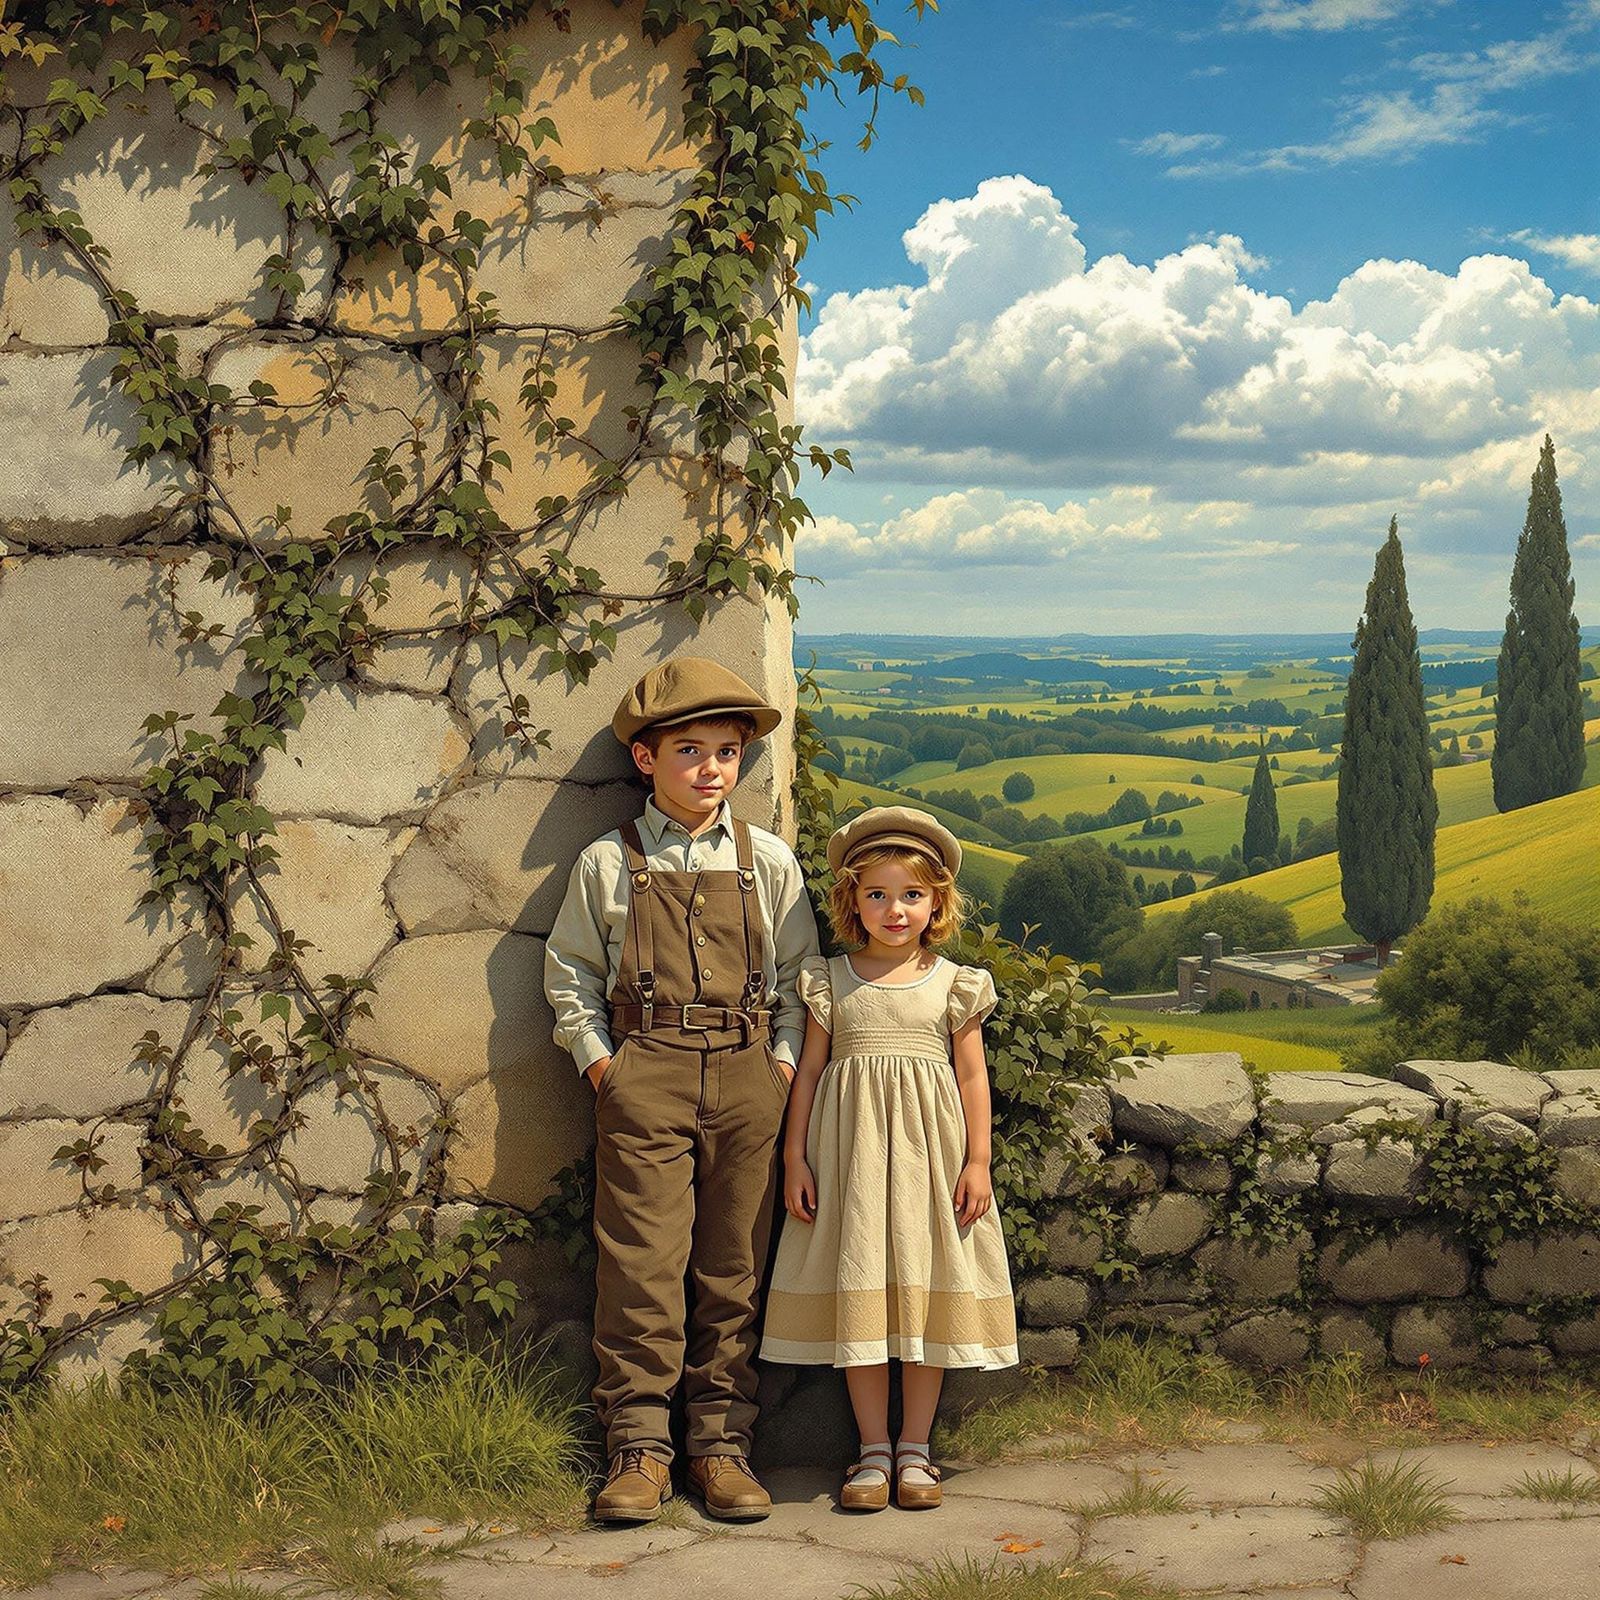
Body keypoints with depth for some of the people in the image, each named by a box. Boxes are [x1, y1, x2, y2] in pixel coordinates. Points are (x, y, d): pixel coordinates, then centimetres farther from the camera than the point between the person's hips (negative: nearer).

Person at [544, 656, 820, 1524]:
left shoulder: (769, 861, 8)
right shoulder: (607, 865, 4)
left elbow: (796, 973, 13)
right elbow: (570, 973, 9)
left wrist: (785, 1062, 3)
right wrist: (599, 1061, 0)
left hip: (747, 1078, 2)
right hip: (644, 1080, -2)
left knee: (734, 1264, 5)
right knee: (642, 1261, -4)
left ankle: (721, 1441, 14)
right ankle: (638, 1445, 4)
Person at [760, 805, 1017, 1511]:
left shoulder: (952, 984, 4)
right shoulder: (831, 980, 4)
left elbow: (972, 1075, 5)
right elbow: (809, 1068, 6)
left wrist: (977, 1162, -1)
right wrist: (794, 1157, 1)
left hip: (929, 1147, 0)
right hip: (851, 1147, 0)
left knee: (925, 1291, 2)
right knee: (859, 1291, 0)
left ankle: (914, 1448, 13)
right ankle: (873, 1450, 9)